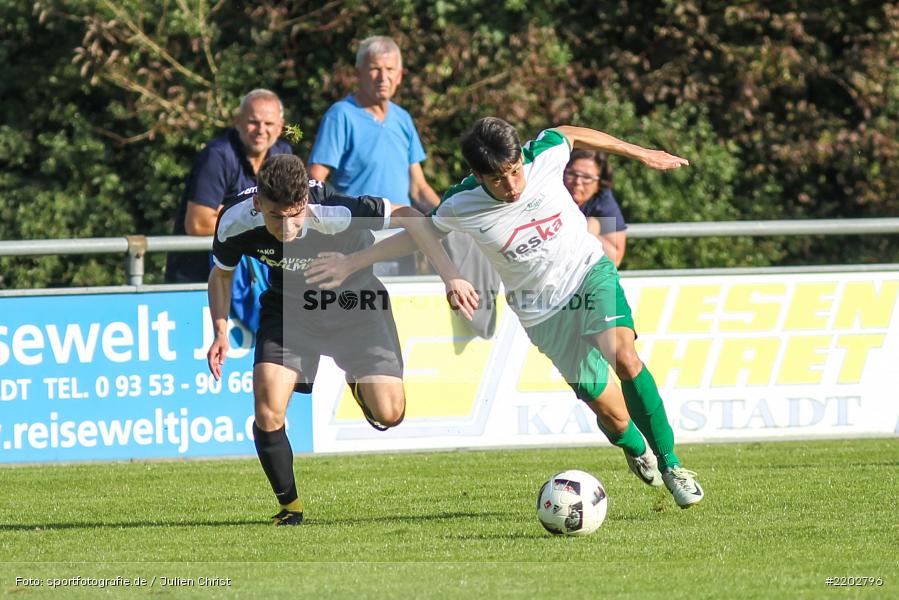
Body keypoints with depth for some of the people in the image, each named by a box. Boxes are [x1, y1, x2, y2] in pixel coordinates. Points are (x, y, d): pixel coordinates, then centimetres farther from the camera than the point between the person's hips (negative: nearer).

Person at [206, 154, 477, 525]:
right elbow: (221, 274, -2)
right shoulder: (235, 224, -25)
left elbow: (408, 218, -23)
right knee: (267, 414, -18)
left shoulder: (336, 213, -36)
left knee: (388, 414, -14)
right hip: (288, 306, 2)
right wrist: (221, 331, -15)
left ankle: (360, 386, 25)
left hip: (354, 303, -1)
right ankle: (289, 508, 6)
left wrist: (451, 278, -26)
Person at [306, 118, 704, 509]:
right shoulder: (461, 206, -18)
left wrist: (640, 154, 16)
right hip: (543, 310, 0)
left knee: (624, 357, -28)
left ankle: (669, 463, -12)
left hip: (589, 270, 0)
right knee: (610, 412, -6)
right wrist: (351, 263, 3)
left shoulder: (544, 155, -18)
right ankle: (636, 450, 31)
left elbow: (573, 135, 5)